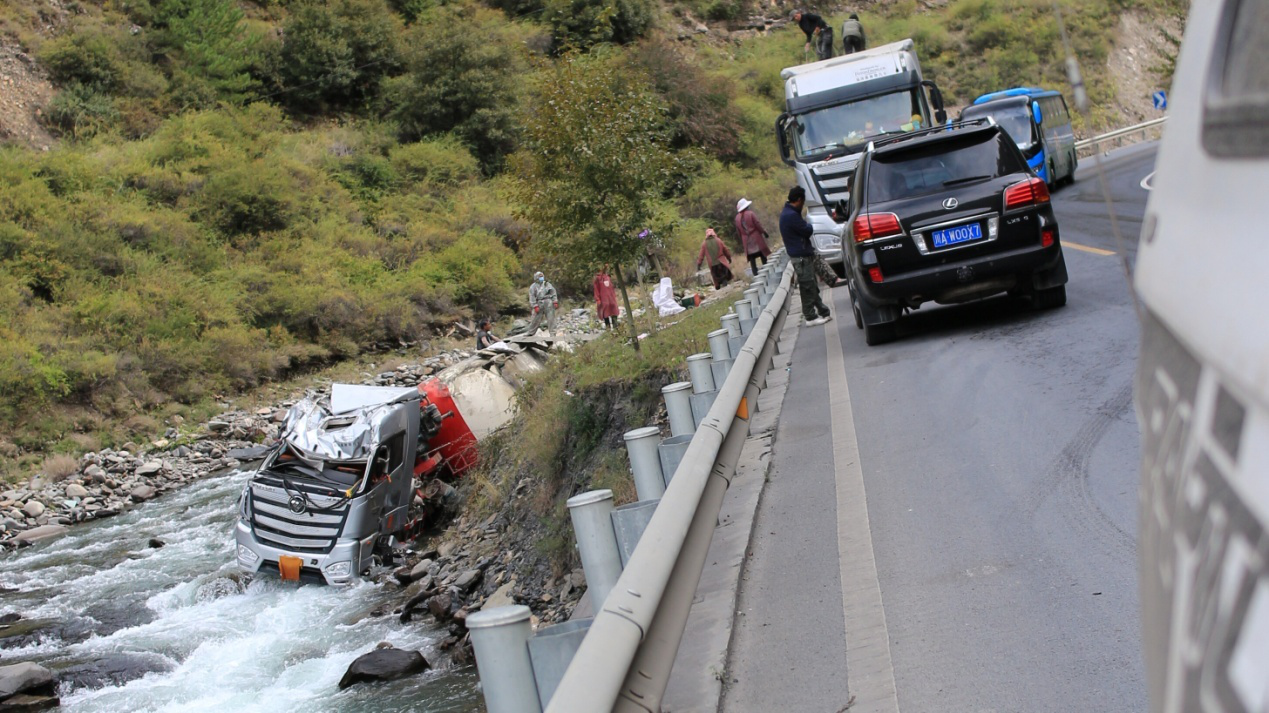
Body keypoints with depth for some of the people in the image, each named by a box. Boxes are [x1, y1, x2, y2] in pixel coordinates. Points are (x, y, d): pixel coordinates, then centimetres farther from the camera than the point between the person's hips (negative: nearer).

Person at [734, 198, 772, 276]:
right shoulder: (750, 213, -9)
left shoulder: (737, 218, 3)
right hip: (756, 238, -3)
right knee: (762, 256, 7)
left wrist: (742, 241, 16)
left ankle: (756, 274, 0)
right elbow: (758, 224, -11)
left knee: (752, 259, 4)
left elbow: (738, 231, 8)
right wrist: (764, 231, 0)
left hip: (746, 241, 3)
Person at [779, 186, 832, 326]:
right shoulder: (791, 215, -21)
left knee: (811, 287, 14)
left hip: (803, 255, 10)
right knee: (808, 287, -4)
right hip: (801, 256, -10)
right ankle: (810, 317, 2)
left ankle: (823, 311, 20)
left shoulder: (788, 213, 14)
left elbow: (805, 230, 18)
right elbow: (808, 231, -16)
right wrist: (808, 225, 3)